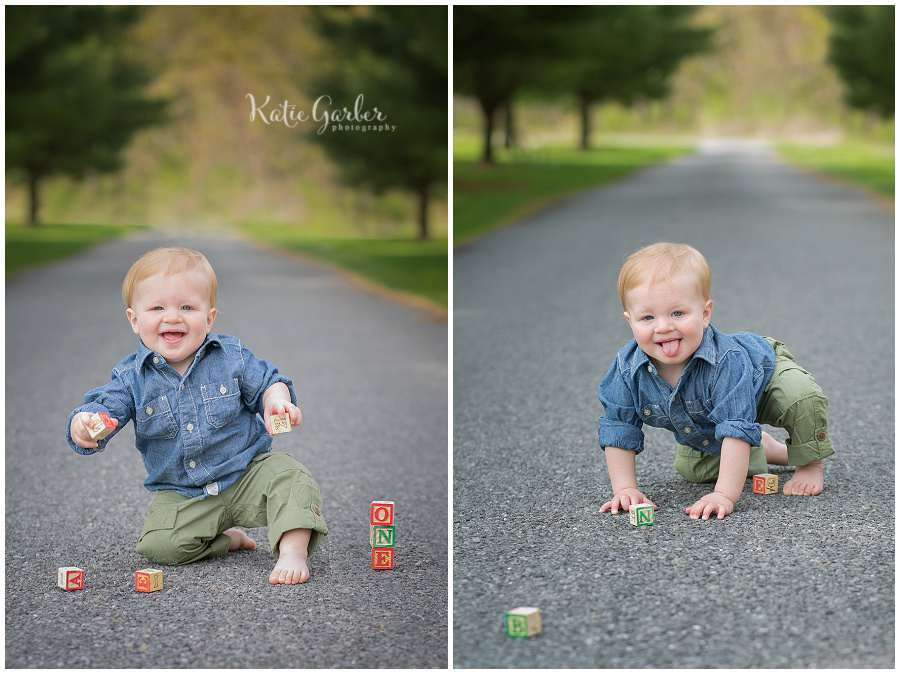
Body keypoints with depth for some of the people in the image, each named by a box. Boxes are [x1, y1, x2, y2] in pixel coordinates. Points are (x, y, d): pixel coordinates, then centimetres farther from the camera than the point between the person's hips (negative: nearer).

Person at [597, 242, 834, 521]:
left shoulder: (726, 361, -48)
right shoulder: (627, 369, -34)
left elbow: (737, 429, -50)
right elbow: (618, 429, -22)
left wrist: (725, 495, -55)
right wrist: (625, 489, -29)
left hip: (766, 379, -5)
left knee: (802, 397, -31)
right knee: (691, 469, 11)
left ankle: (811, 463, -2)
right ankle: (763, 450, 34)